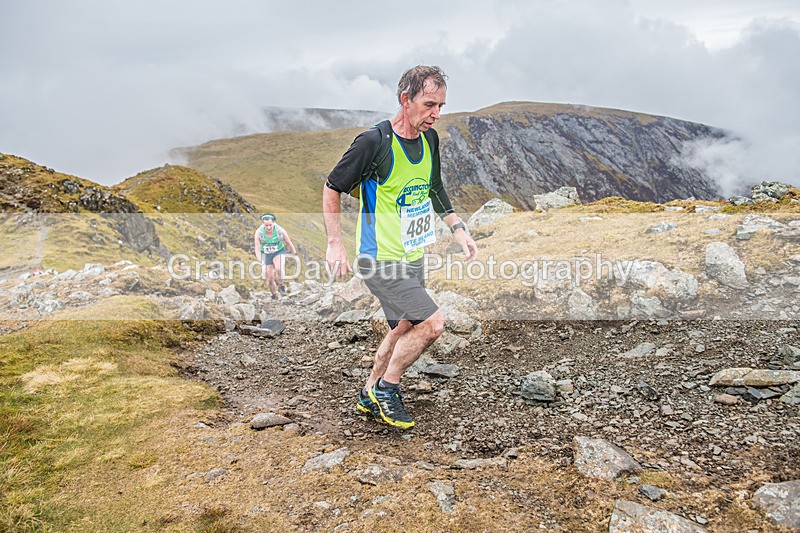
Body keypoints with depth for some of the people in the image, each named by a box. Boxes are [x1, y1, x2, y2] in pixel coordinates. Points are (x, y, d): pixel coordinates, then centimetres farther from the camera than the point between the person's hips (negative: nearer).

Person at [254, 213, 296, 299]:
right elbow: (257, 249, -19)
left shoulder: (280, 231, -22)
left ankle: (280, 285, -4)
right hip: (265, 254, 1)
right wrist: (261, 263, -29)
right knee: (269, 279, 1)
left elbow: (289, 244, -7)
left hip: (279, 252, -1)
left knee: (278, 269, -32)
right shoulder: (259, 232, -22)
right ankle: (274, 295, 27)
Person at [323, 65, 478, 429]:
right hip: (381, 260, -8)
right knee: (432, 323, -13)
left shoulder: (430, 139, 3)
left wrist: (457, 228, 12)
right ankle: (385, 388, 9)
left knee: (404, 328, 17)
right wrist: (334, 244, -14)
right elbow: (332, 188, -10)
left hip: (413, 256, 8)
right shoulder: (374, 142, -19)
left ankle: (370, 396, 36)